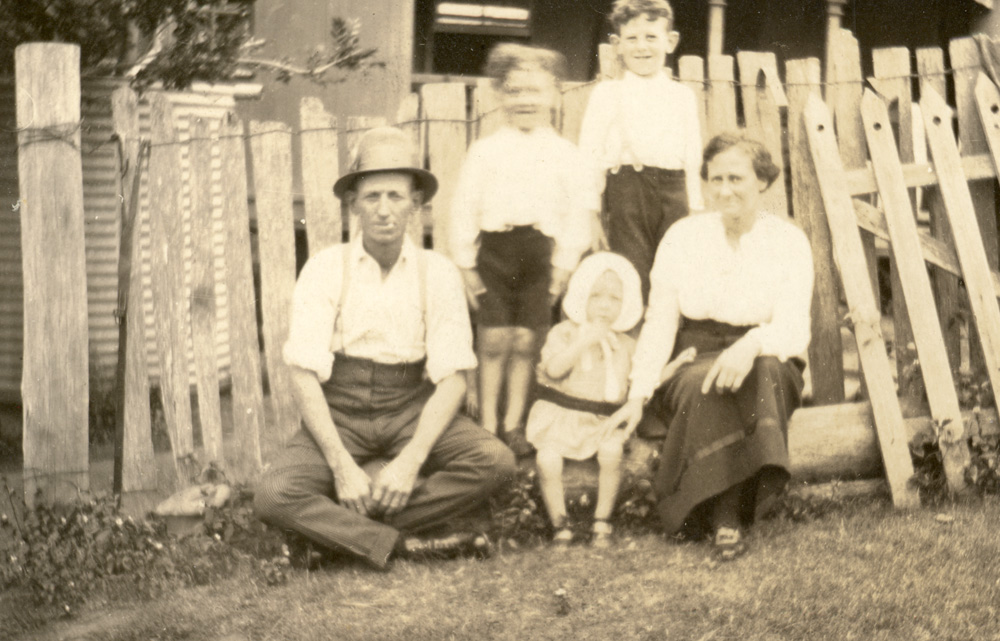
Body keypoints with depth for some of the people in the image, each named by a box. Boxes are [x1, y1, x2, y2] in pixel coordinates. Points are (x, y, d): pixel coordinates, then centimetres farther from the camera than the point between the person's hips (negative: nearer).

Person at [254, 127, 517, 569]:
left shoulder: (437, 274, -1)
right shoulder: (325, 269, -4)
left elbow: (452, 378, -7)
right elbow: (304, 375, -10)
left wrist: (411, 460, -21)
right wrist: (341, 464, -22)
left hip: (410, 409, 1)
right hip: (339, 412, -1)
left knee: (495, 461, -26)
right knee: (274, 496, -28)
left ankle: (343, 527, -22)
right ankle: (410, 543, -23)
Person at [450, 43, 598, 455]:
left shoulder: (564, 154, 7)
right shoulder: (486, 150, 6)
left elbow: (581, 208, 4)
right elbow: (465, 207, 4)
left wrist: (564, 264, -2)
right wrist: (465, 264, -1)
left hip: (540, 251, 0)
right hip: (494, 248, 0)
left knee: (525, 341, 3)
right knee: (494, 340, 0)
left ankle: (514, 423, 15)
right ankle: (487, 424, 9)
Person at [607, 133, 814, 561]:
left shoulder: (789, 241, 1)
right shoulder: (682, 237, 6)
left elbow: (795, 329, -11)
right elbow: (659, 323, 5)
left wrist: (752, 345, -35)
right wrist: (638, 395, -7)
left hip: (768, 366, 0)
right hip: (694, 360, 1)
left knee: (763, 372, -37)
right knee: (706, 388, -36)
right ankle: (723, 514, -36)